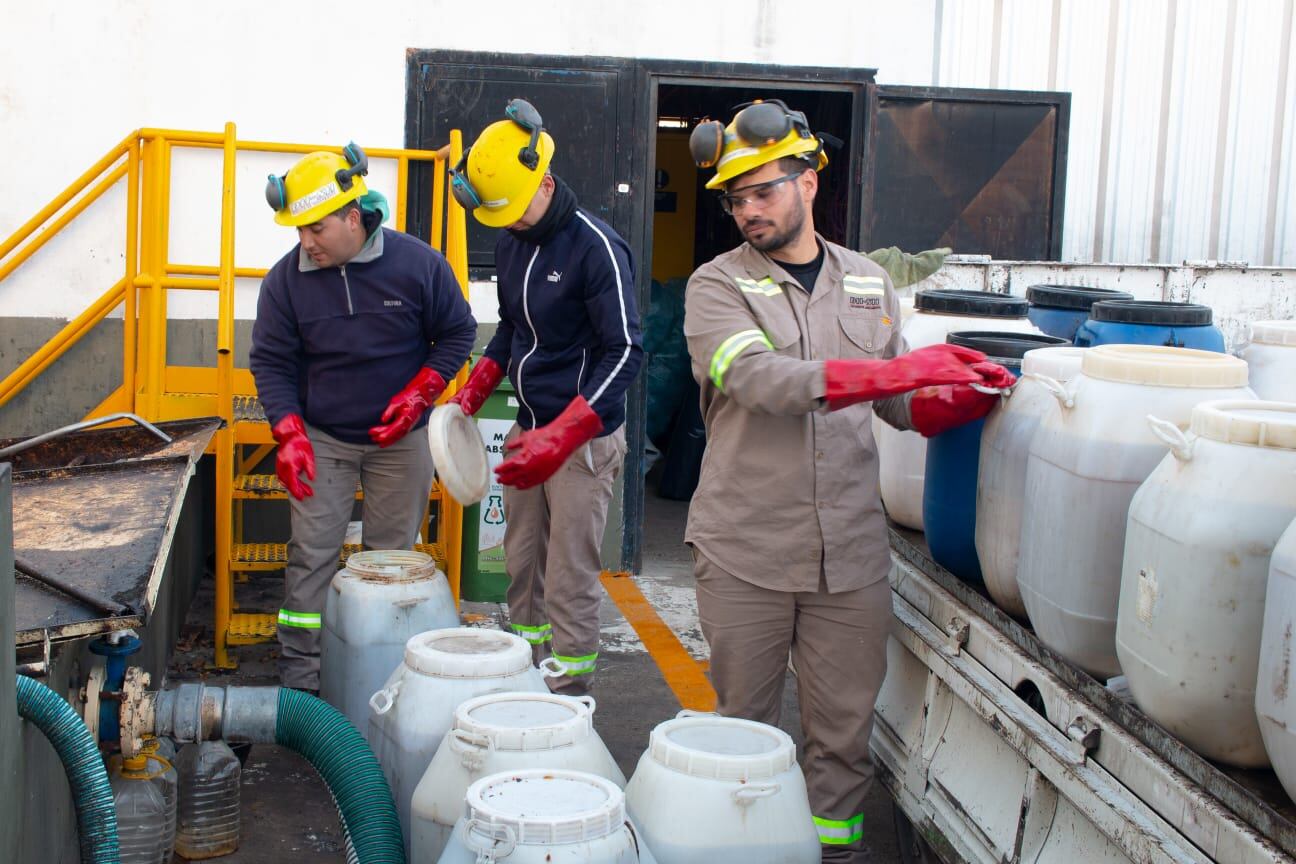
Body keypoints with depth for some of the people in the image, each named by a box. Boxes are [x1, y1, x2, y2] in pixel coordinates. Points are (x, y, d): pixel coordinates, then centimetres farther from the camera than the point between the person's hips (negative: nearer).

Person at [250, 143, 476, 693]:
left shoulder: (418, 264, -12)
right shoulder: (286, 280, -8)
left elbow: (457, 333, 0)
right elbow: (271, 362, -1)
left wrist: (418, 395, -12)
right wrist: (289, 434, -13)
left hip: (401, 439, 0)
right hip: (322, 438, 1)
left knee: (393, 556, 8)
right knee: (312, 554, -1)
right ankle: (299, 676, 7)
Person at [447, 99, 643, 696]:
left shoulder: (596, 246, -16)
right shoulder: (510, 242, 9)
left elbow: (624, 351, -19)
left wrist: (560, 439, -26)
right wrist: (473, 390, 8)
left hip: (585, 435, -8)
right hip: (527, 428, 8)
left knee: (570, 581, -4)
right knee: (521, 567, 13)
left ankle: (569, 700, 7)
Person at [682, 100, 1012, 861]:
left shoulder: (870, 284, 11)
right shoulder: (717, 286, -2)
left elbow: (901, 406, 15)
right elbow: (761, 380, -20)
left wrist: (958, 397, -8)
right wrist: (898, 370, -27)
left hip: (851, 552, 3)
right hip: (744, 550, -2)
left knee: (846, 732, 8)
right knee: (743, 725, 10)